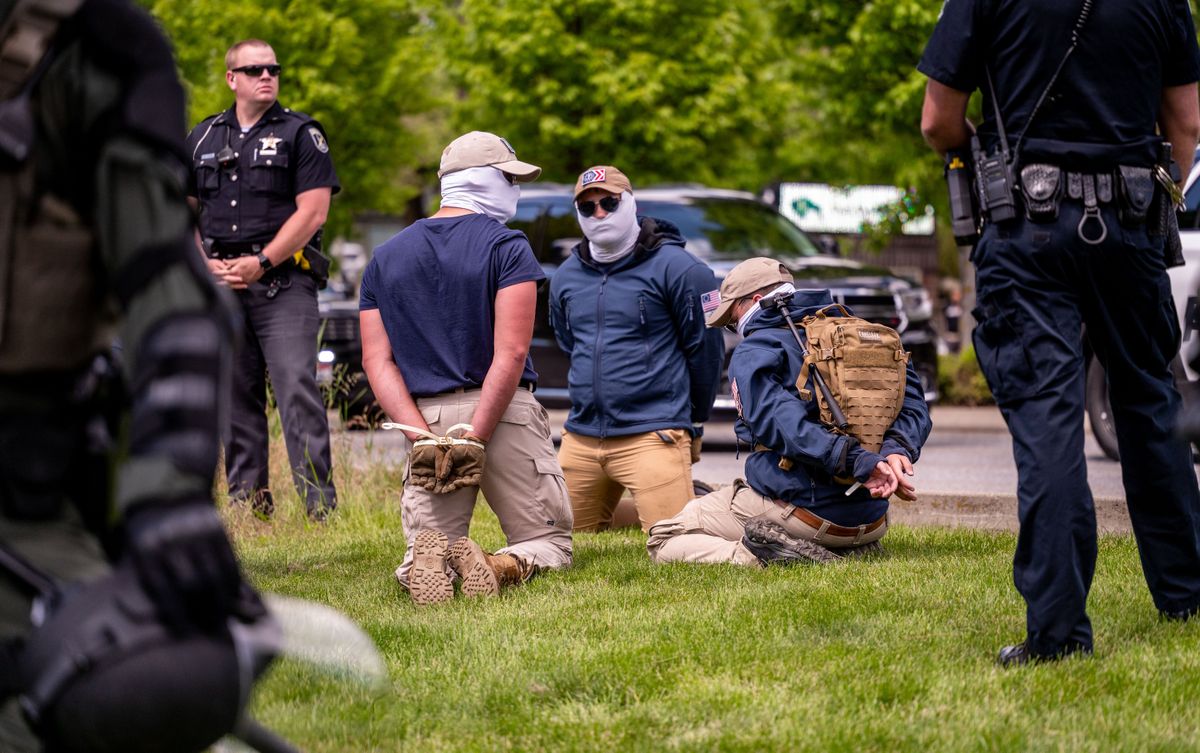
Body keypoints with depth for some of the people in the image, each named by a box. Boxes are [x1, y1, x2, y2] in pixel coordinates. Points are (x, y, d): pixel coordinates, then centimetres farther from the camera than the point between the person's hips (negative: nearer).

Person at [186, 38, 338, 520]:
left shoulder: (301, 134, 3)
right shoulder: (203, 138, 16)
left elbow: (313, 211, -6)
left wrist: (260, 263, -12)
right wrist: (207, 264, 0)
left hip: (282, 284, -5)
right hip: (220, 285, 5)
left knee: (297, 390, -13)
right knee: (236, 398, 7)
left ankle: (320, 509, -16)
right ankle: (247, 507, 13)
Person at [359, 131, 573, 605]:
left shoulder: (384, 259, 11)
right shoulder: (506, 247, -4)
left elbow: (377, 361, 2)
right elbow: (510, 353, -14)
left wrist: (422, 436, -7)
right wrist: (474, 438, -14)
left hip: (425, 417, 3)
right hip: (504, 413, -3)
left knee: (422, 553, 11)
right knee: (550, 544, 8)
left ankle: (428, 563, -26)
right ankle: (504, 567, -26)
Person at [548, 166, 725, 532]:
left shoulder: (676, 268, -6)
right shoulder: (566, 277, 12)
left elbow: (706, 348, -1)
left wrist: (693, 420, 6)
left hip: (652, 437, -6)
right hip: (581, 438, 6)